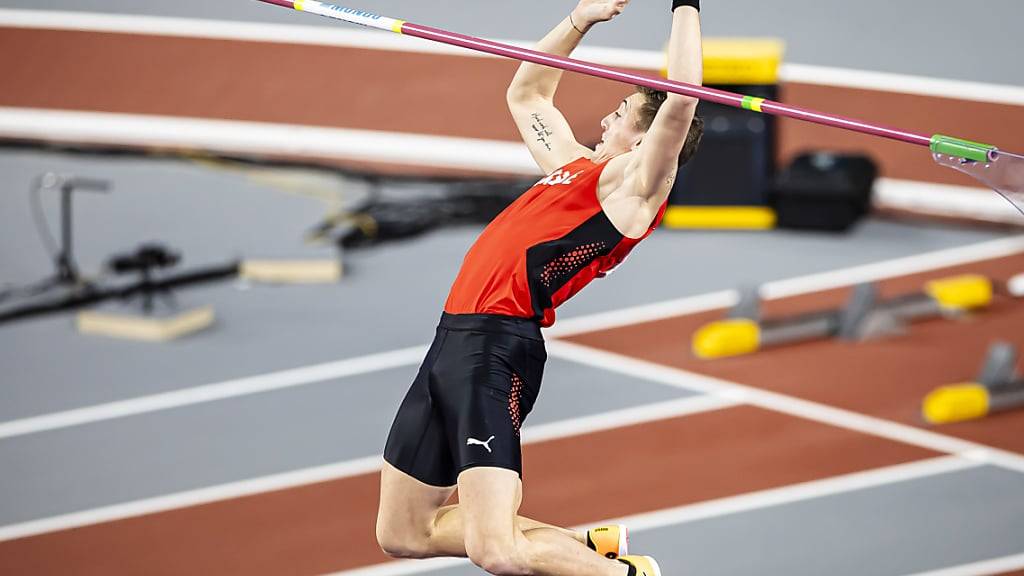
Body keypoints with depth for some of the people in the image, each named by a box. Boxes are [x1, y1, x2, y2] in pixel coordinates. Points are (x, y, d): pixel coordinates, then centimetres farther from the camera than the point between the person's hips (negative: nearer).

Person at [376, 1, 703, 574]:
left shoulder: (634, 183, -2)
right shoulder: (574, 165, 23)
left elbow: (681, 98, -18)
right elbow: (526, 94, 39)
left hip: (498, 347, -9)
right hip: (455, 335, 9)